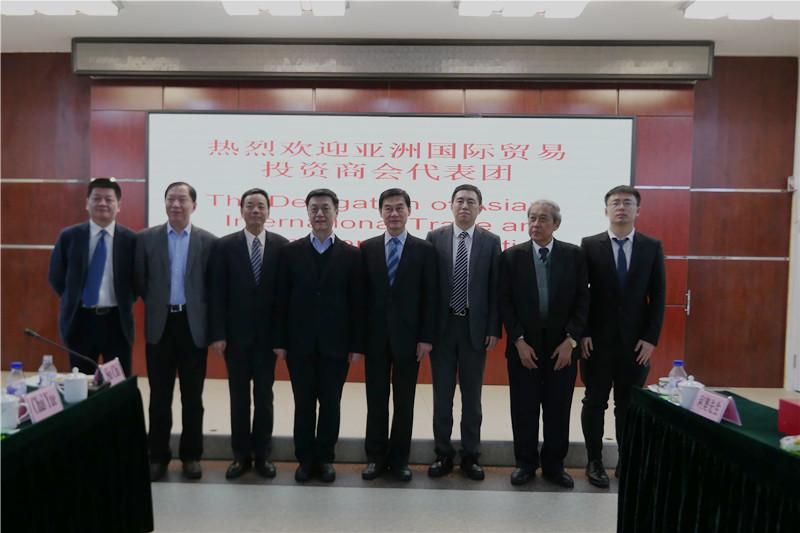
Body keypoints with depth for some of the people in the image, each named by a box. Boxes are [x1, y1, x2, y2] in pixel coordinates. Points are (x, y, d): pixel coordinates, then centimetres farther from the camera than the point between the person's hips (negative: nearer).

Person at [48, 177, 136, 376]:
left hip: (117, 321, -1)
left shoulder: (131, 239, -3)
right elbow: (55, 277, 10)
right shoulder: (69, 236, 1)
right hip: (80, 320, 1)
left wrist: (125, 303, 0)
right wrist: (73, 300, 6)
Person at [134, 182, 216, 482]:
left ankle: (191, 455, 21)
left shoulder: (208, 241, 0)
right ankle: (158, 456, 22)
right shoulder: (146, 238, 3)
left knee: (192, 396, 8)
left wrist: (206, 320, 0)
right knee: (159, 396, 9)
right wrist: (157, 303, 5)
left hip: (194, 325, -1)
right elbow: (140, 281, 6)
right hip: (160, 324, 1)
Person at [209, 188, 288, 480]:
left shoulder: (282, 246, -1)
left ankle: (262, 455, 22)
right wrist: (217, 334, -8)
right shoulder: (224, 246, -1)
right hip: (236, 334, 0)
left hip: (267, 334, 0)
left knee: (264, 396, 9)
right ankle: (241, 455, 22)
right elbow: (216, 294, -3)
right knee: (239, 397, 9)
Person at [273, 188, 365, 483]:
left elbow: (357, 303, 0)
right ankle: (305, 458, 24)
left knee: (330, 404, 9)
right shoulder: (291, 251, 3)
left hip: (335, 344, 0)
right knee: (303, 404, 9)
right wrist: (279, 341, -2)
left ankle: (325, 458, 24)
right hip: (300, 343, 0)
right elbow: (282, 299, 2)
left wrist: (357, 345, -3)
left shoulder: (351, 254, 1)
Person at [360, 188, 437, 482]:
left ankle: (399, 458, 23)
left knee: (404, 401, 9)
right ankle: (376, 457, 23)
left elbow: (430, 297, -2)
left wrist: (426, 337, -7)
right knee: (376, 400, 9)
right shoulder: (367, 248, 4)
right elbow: (361, 293, 3)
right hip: (375, 336, 1)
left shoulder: (424, 250, 0)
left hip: (408, 336, -1)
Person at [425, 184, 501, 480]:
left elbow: (495, 289, 0)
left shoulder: (491, 241, 1)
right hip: (442, 326, 0)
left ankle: (470, 456, 23)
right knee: (442, 395, 9)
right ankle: (443, 454, 22)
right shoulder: (435, 238, 1)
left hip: (476, 327, 0)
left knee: (472, 396, 10)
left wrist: (493, 329, -5)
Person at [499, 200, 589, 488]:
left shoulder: (574, 255, 1)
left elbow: (582, 301, 0)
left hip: (562, 347, 0)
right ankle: (526, 462, 24)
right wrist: (519, 341, -9)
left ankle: (554, 464, 25)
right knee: (524, 410, 8)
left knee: (558, 410, 9)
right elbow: (505, 302, -1)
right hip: (524, 347, 0)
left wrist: (570, 340, -8)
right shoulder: (511, 256, 0)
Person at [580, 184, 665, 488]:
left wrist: (651, 338, -5)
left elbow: (658, 296, 2)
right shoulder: (590, 245, 0)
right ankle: (595, 462, 22)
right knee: (595, 402, 8)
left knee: (629, 406, 9)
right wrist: (582, 333, -7)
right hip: (597, 339, -1)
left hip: (636, 341, 1)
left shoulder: (652, 247, 3)